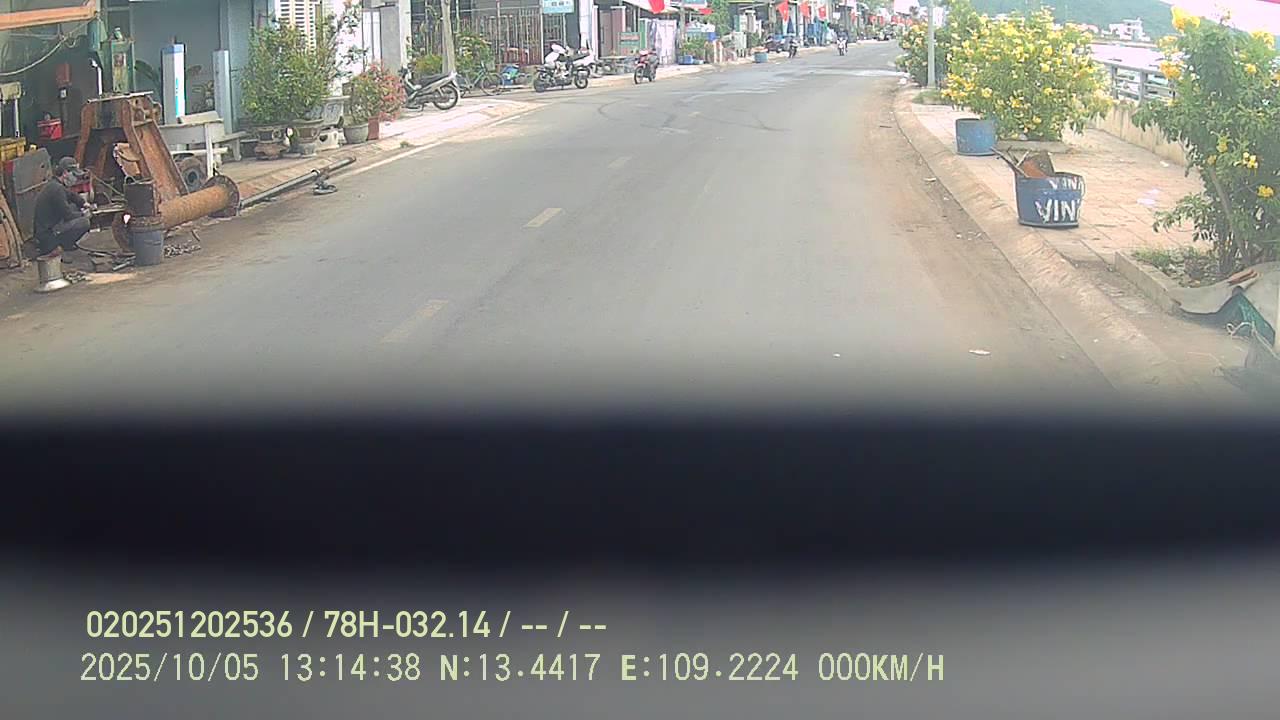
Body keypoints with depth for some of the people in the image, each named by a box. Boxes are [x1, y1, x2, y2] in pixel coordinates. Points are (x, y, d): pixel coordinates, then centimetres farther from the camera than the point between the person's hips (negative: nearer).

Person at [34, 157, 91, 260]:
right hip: (47, 235, -11)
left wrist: (84, 203, 14)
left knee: (75, 206, 21)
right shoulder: (57, 189, -21)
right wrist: (83, 214, -2)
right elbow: (67, 215, -19)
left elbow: (72, 195, 31)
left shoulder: (54, 184, 11)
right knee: (84, 222, -21)